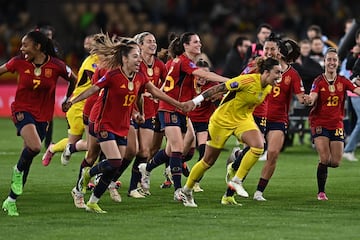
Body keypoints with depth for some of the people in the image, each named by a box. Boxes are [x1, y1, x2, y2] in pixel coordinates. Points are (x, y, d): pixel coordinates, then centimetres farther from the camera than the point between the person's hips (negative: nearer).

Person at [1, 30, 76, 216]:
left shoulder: (56, 66, -10)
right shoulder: (19, 62, -7)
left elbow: (73, 80, 8)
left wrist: (67, 101, 15)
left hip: (42, 116, 2)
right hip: (22, 111, -2)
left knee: (29, 156, 6)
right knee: (34, 147, -28)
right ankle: (18, 171, 4)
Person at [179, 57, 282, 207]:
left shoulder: (268, 88, -5)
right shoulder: (248, 81, -28)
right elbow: (219, 88, -22)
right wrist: (195, 101, -22)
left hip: (243, 120, 6)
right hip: (223, 120, -6)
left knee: (258, 147, -22)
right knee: (208, 161, 4)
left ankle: (236, 181, -9)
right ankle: (186, 191, 24)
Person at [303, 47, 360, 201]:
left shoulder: (343, 81, 2)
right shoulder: (318, 81, -5)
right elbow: (312, 98, -20)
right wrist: (308, 100, -44)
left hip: (336, 124, 3)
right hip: (319, 123, -3)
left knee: (335, 162, -1)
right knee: (324, 158, -16)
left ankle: (322, 163, 36)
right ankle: (321, 192, -2)